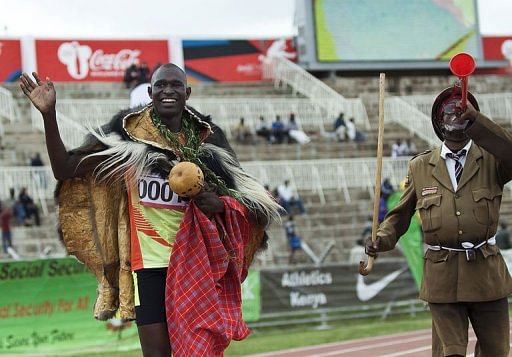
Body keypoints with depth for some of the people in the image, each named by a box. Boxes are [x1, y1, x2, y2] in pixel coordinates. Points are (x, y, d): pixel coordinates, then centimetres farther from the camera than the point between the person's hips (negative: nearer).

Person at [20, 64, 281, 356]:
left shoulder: (206, 140, 6)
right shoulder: (129, 136, 1)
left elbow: (251, 203, 10)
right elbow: (65, 169, 1)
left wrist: (219, 204, -13)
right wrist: (49, 114, -10)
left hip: (197, 262, 2)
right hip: (151, 262, -2)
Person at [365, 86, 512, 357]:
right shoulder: (420, 166, 9)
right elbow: (401, 213, 14)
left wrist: (477, 120, -27)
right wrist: (383, 239, -5)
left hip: (486, 273, 1)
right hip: (442, 276, 0)